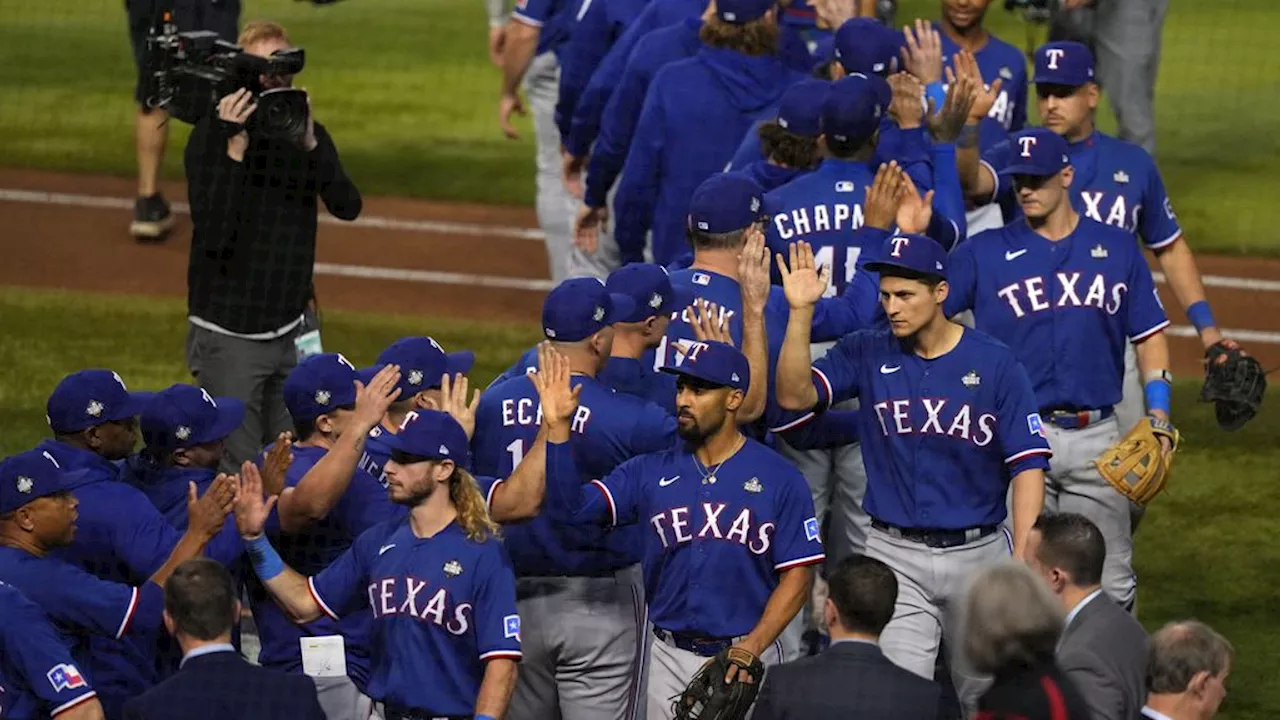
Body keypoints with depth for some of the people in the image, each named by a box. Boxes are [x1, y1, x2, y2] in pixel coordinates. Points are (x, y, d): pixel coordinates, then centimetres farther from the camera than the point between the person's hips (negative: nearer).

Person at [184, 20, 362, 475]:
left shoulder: (306, 132, 4)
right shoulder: (212, 135, -10)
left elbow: (347, 207, -9)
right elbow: (213, 234, -21)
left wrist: (310, 145, -23)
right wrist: (235, 148, -28)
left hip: (292, 329, 4)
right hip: (229, 333, -4)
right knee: (241, 473, -7)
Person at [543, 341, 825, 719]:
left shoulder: (779, 478, -2)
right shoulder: (650, 472, 6)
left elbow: (797, 576, -5)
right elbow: (571, 507, -5)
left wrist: (752, 648, -17)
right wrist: (558, 426, -15)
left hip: (749, 655, -2)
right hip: (671, 658, 2)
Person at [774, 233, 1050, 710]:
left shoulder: (994, 363, -5)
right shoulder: (866, 354, 1)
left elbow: (1027, 465, -7)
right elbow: (794, 395, -12)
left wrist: (1021, 560, -16)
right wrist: (800, 312, -21)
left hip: (978, 553, 0)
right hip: (896, 558, 0)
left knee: (985, 696, 12)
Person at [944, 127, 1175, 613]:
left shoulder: (1116, 249, 8)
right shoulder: (984, 253, 3)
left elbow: (1149, 335, 10)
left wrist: (1158, 417, 0)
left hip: (1098, 438, 2)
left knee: (1111, 586, 6)